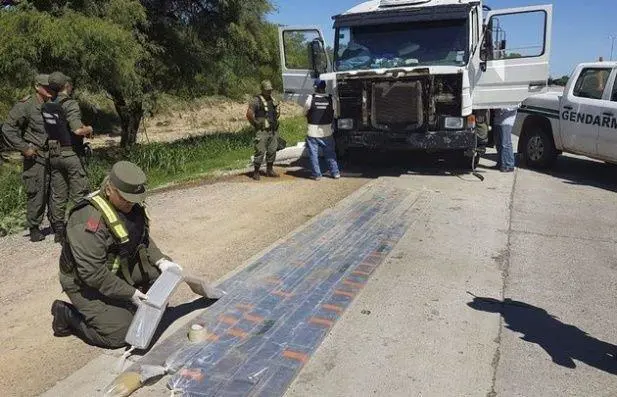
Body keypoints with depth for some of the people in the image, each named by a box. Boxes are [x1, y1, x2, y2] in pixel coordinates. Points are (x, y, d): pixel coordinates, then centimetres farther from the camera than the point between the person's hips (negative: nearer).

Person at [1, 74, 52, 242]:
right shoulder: (26, 106, -8)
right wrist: (24, 148, -11)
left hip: (53, 156, 5)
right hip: (34, 157, -5)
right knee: (36, 193, -3)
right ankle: (34, 229, 9)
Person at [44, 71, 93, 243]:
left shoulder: (47, 106, 7)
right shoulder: (70, 104, -15)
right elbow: (78, 130, -26)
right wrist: (89, 129, -5)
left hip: (54, 154, 7)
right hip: (72, 154, -7)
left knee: (58, 195, 12)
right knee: (79, 195, 1)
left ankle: (58, 230, 19)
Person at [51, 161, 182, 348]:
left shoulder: (132, 206, -5)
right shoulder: (89, 220, -32)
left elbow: (143, 238, 9)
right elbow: (92, 273, -30)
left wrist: (160, 261, -8)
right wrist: (129, 292, -25)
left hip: (120, 267, 8)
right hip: (86, 283, -8)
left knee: (160, 271, -7)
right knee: (120, 334, -13)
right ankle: (67, 314, 7)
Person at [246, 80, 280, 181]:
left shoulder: (273, 100, 13)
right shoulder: (257, 100, -10)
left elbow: (278, 110, 31)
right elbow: (249, 114, -17)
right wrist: (255, 124, -8)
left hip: (273, 131, 7)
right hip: (262, 131, -7)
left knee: (272, 151, 10)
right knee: (260, 151, -7)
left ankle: (269, 170, 22)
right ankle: (256, 172, 2)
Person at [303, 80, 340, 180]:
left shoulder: (311, 98, -12)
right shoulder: (330, 99, -5)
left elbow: (305, 113, 0)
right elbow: (334, 114, 3)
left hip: (313, 131, -3)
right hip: (327, 131, 3)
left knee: (313, 154, 8)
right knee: (330, 153, 14)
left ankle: (316, 174, 11)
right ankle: (335, 173, 18)